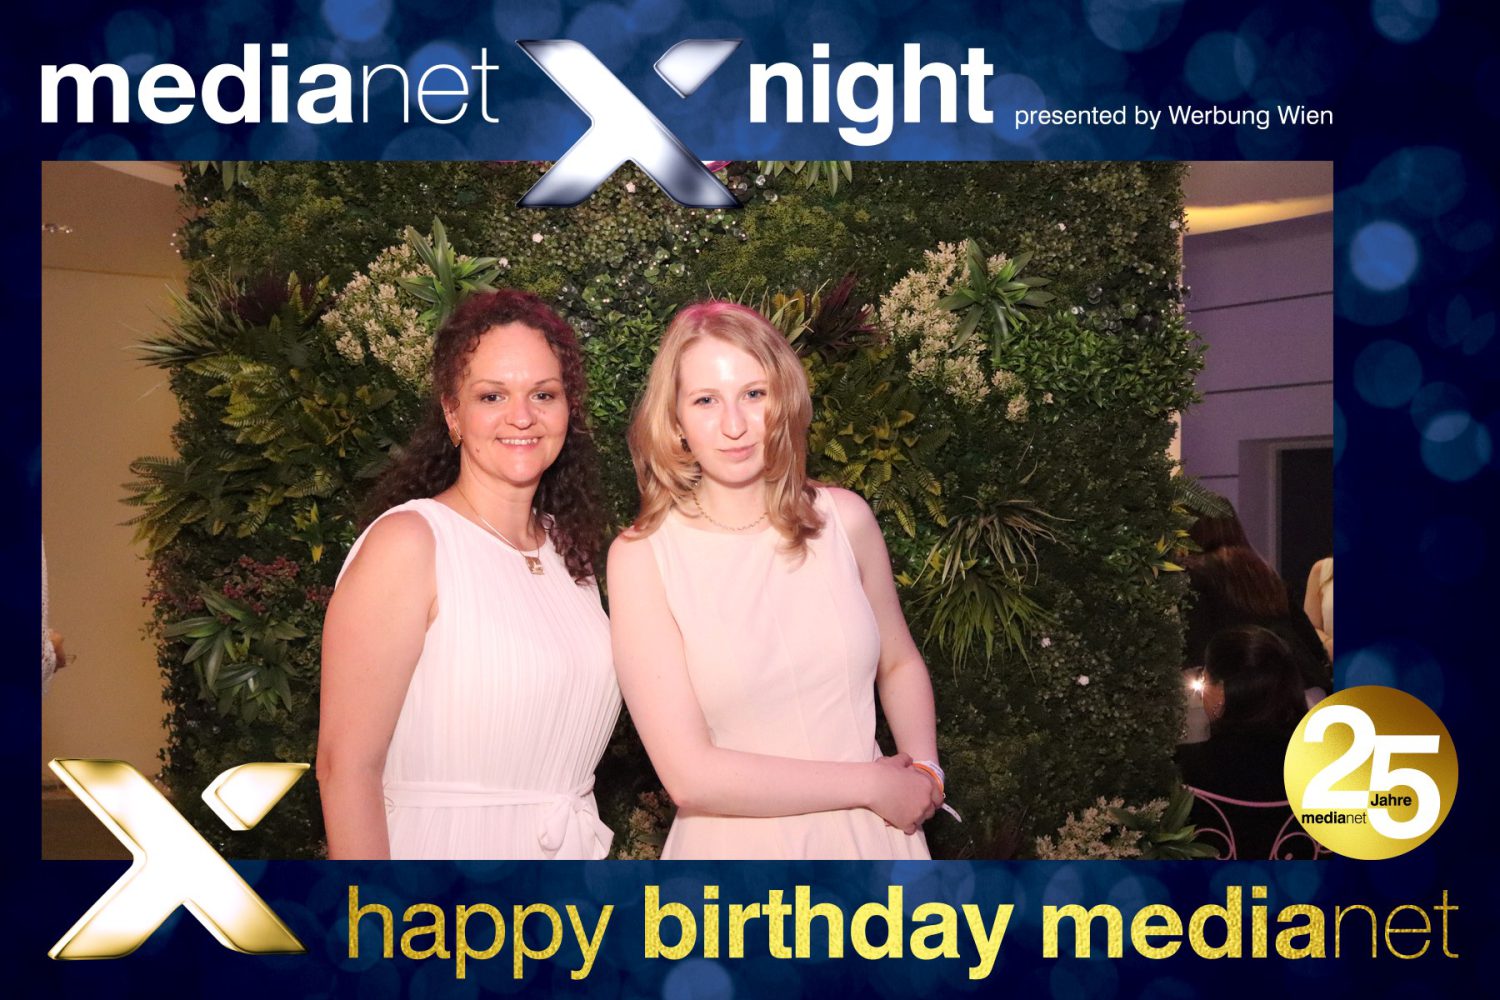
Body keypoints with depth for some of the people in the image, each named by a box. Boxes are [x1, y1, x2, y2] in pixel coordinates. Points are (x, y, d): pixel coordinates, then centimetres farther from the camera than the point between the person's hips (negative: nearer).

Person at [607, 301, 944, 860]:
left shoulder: (845, 519, -5)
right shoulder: (641, 558, -14)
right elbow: (689, 776, -18)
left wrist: (924, 769, -5)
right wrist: (872, 783, -15)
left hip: (874, 836, 3)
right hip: (737, 844, -3)